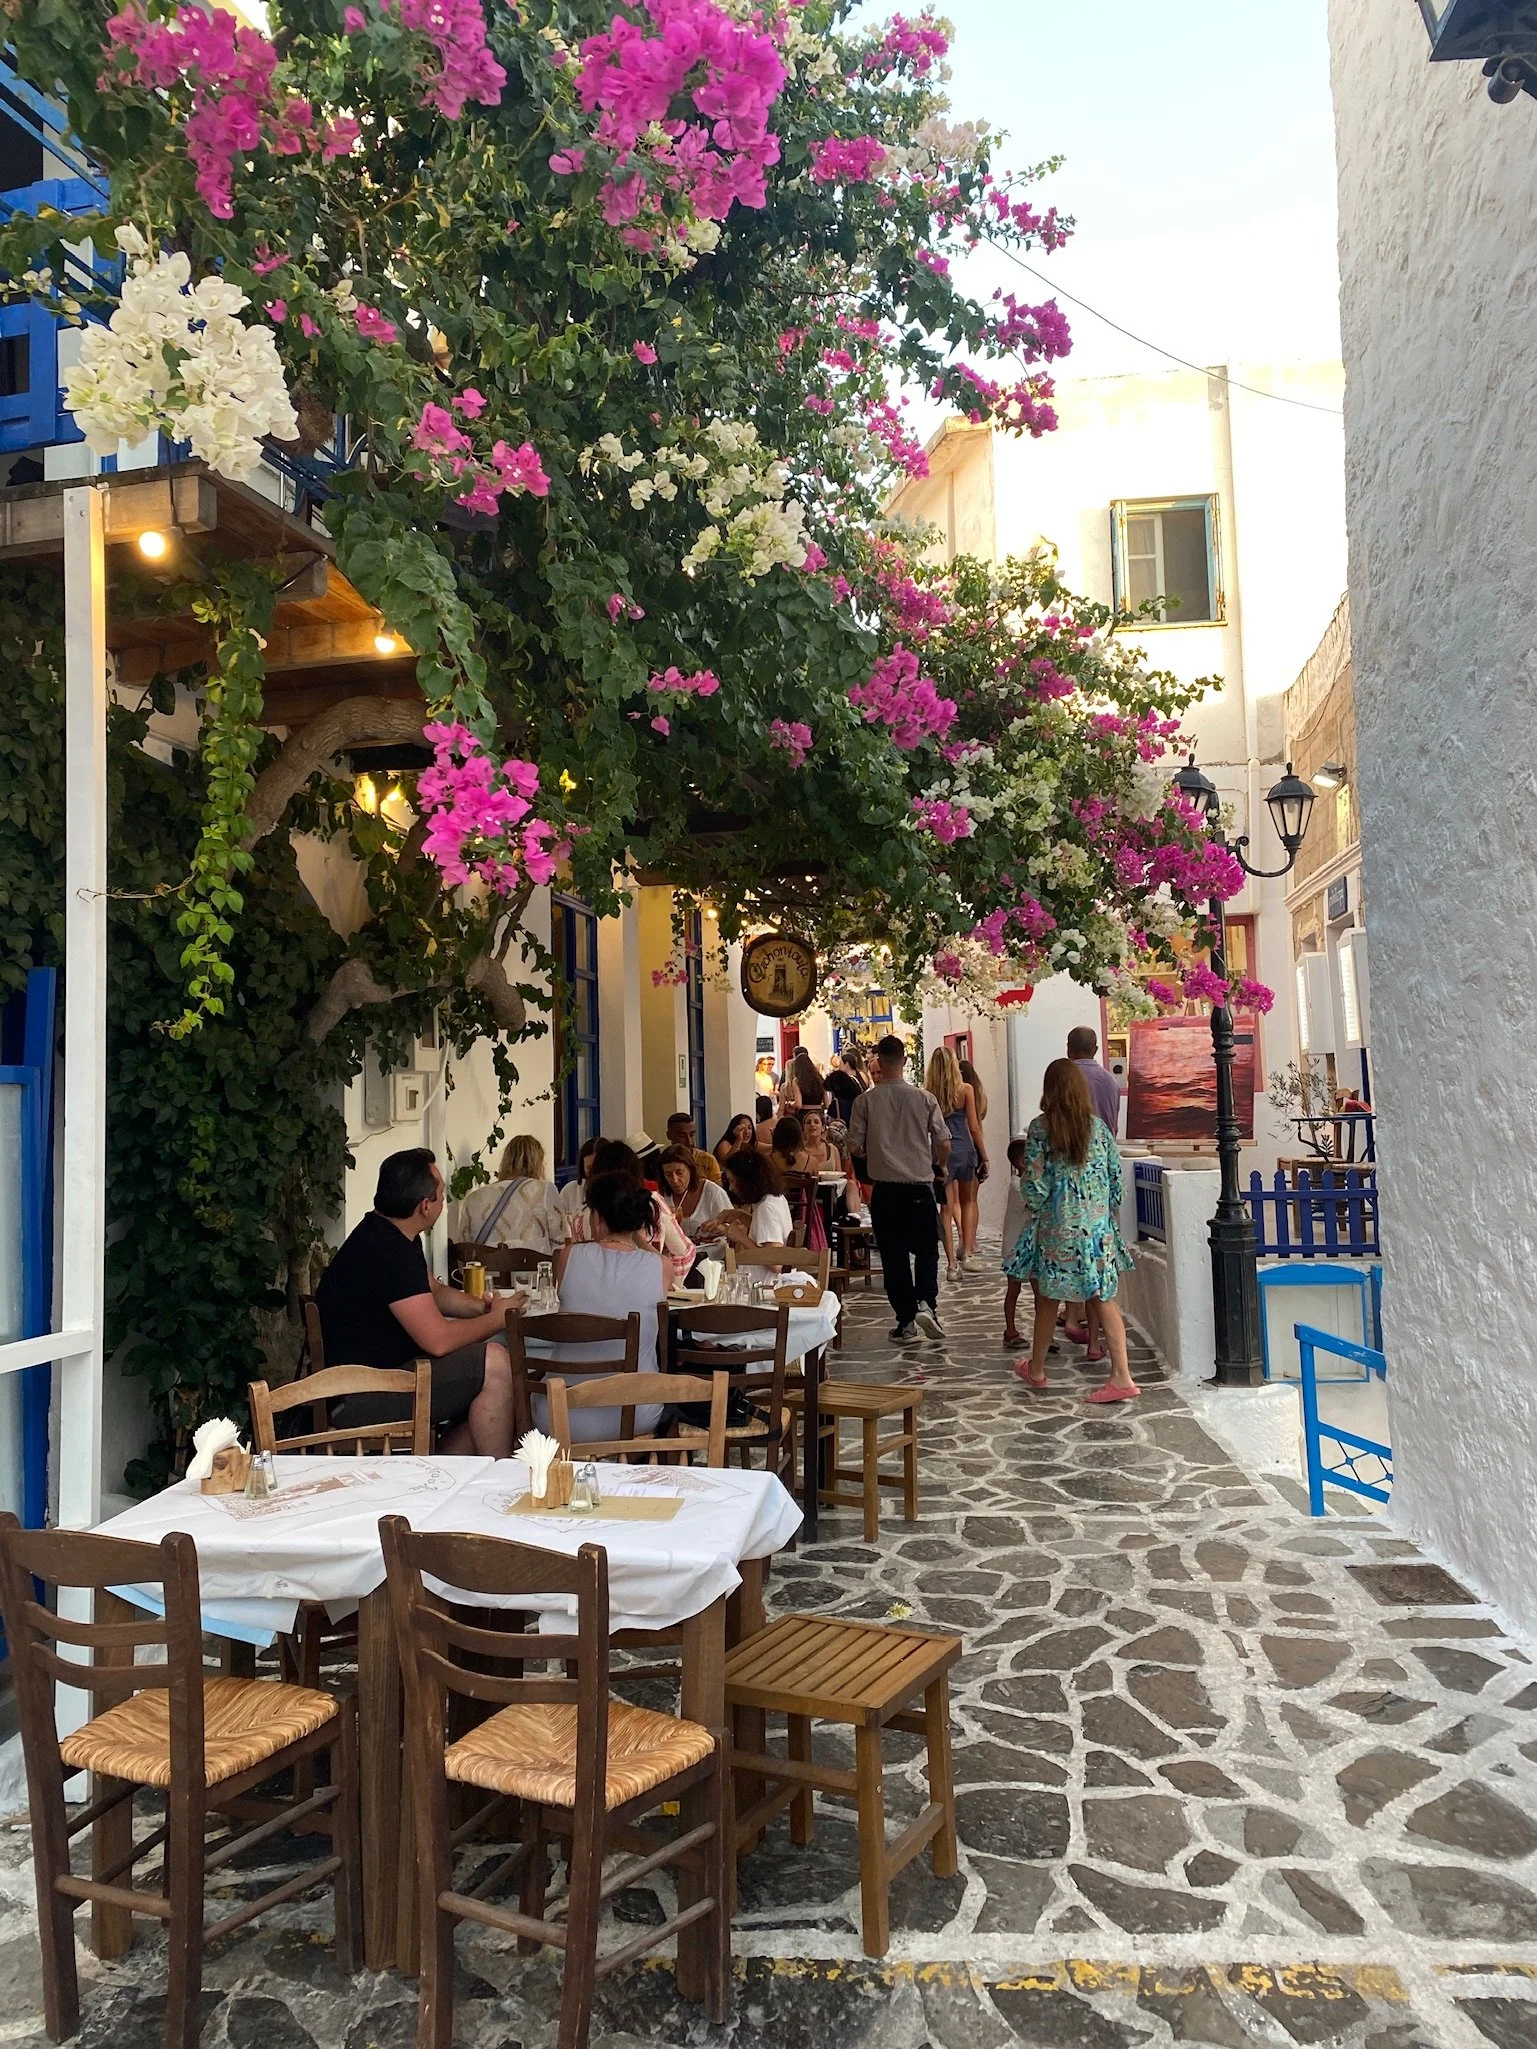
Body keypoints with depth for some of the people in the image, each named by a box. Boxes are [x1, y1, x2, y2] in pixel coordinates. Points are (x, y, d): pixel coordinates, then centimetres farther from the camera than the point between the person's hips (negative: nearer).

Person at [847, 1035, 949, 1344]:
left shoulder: (866, 1100, -5)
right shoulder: (924, 1098, -4)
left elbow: (854, 1146, -3)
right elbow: (944, 1144, -2)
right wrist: (939, 1167, 19)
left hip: (884, 1188, 0)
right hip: (920, 1186, 0)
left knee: (893, 1255, 8)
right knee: (926, 1249, 15)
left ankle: (906, 1321, 11)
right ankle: (926, 1303, -6)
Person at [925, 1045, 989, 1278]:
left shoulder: (929, 1094, -4)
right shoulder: (965, 1090, -4)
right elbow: (974, 1127, -3)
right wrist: (984, 1156, 5)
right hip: (964, 1149, 0)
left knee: (946, 1208, 5)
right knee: (967, 1201, 21)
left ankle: (952, 1262, 3)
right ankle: (967, 1249, 15)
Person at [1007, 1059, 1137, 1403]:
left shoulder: (1040, 1128, -9)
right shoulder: (1099, 1126, 1)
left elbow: (1035, 1185, -11)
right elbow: (1116, 1176, 5)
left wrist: (1030, 1208, 10)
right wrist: (1111, 1214, 18)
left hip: (1055, 1226, -3)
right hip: (1098, 1226, 3)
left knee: (1047, 1298, 12)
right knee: (1104, 1297, 6)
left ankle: (1036, 1369, 28)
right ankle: (1121, 1376, 0)